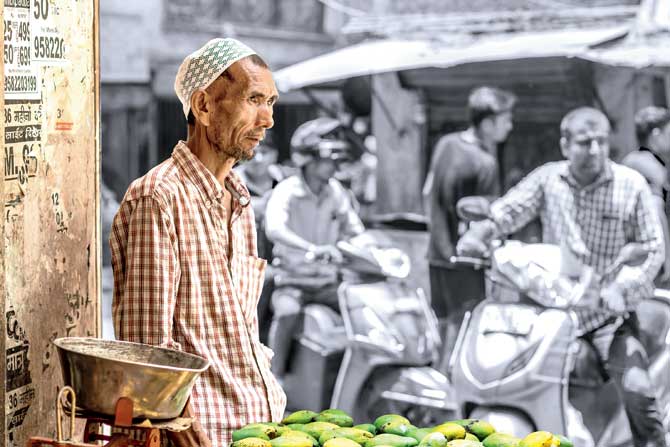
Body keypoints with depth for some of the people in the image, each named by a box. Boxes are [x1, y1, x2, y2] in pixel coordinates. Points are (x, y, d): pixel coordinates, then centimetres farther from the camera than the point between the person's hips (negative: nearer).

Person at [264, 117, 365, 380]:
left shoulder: (336, 192, 6)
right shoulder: (286, 191, -12)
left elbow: (355, 232, 9)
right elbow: (274, 228, -31)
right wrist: (313, 249, -46)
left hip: (327, 280, 5)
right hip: (292, 278, -5)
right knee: (288, 311, -34)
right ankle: (275, 376, -22)